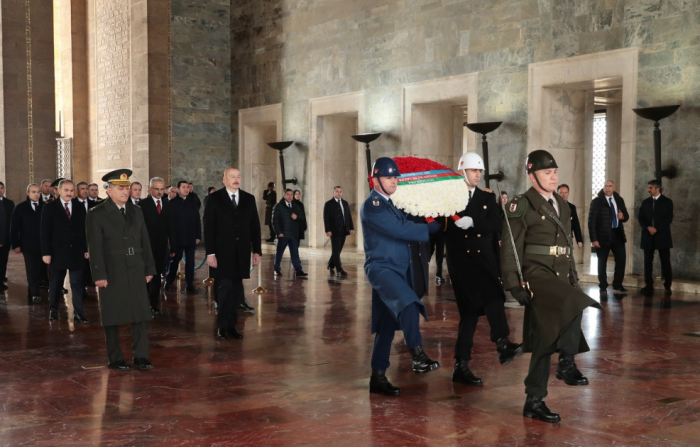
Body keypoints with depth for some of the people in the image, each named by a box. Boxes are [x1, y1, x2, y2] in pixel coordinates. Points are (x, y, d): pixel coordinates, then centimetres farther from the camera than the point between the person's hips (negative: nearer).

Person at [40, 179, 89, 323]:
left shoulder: (80, 209, 8)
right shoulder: (49, 208, -1)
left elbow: (84, 231, 9)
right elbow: (45, 232, -5)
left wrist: (86, 249, 2)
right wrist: (46, 253, -10)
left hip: (77, 253, 2)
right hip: (57, 253, -2)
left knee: (78, 284, -1)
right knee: (55, 284, 11)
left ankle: (78, 313, 1)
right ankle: (53, 310, 25)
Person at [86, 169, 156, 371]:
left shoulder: (136, 212, 11)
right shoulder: (97, 214, -4)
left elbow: (145, 242, 11)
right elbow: (95, 248, -9)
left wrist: (149, 269, 8)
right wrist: (99, 275, -14)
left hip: (136, 272, 4)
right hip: (112, 273, -4)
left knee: (140, 316, 4)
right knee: (112, 318, 4)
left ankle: (141, 356, 11)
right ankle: (115, 359, 14)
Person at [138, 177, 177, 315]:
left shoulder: (168, 206, 10)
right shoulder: (142, 205, -5)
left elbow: (171, 228, 10)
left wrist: (173, 247, 6)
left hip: (161, 248, 4)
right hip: (146, 247, -4)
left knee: (156, 277, 8)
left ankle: (154, 305, 15)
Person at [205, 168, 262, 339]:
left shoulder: (249, 199, 8)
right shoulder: (215, 199, -2)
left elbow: (255, 226, 9)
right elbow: (209, 227, -5)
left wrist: (257, 251, 5)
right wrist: (210, 253, -11)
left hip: (241, 252, 3)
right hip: (222, 252, -3)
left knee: (236, 289, 5)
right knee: (226, 288, -5)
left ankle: (231, 325, 13)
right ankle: (222, 326, 7)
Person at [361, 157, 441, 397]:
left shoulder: (392, 203, 17)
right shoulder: (372, 205, -12)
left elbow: (406, 227, 13)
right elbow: (402, 230, -19)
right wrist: (435, 227, -11)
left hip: (399, 268, 9)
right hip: (382, 267, -9)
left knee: (388, 324, 10)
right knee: (408, 304, -33)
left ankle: (378, 377, 16)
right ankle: (417, 355, -27)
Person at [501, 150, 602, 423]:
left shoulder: (562, 205, 17)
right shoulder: (521, 206, -6)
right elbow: (509, 249, -10)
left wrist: (573, 278, 19)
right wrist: (514, 285, -16)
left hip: (561, 279, 7)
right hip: (537, 276, -7)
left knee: (544, 341, 7)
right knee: (574, 305, -32)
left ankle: (534, 403, 14)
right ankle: (566, 363, -16)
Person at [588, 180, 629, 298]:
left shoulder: (619, 200, 10)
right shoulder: (596, 202, -4)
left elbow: (626, 216, 19)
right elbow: (591, 221, -8)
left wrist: (623, 216, -7)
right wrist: (593, 239, -15)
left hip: (617, 234, 4)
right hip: (603, 235, -4)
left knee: (621, 259, 1)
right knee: (602, 263, 2)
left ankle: (617, 285, 16)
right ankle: (603, 288, 12)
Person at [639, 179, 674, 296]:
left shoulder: (667, 202, 2)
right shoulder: (645, 202, 13)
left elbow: (669, 218, -5)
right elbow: (641, 218, 7)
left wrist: (656, 228, -14)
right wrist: (648, 227, -11)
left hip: (662, 235, -3)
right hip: (648, 236, 3)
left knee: (665, 262, -1)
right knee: (648, 262, 1)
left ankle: (667, 286, 6)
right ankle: (648, 286, 6)